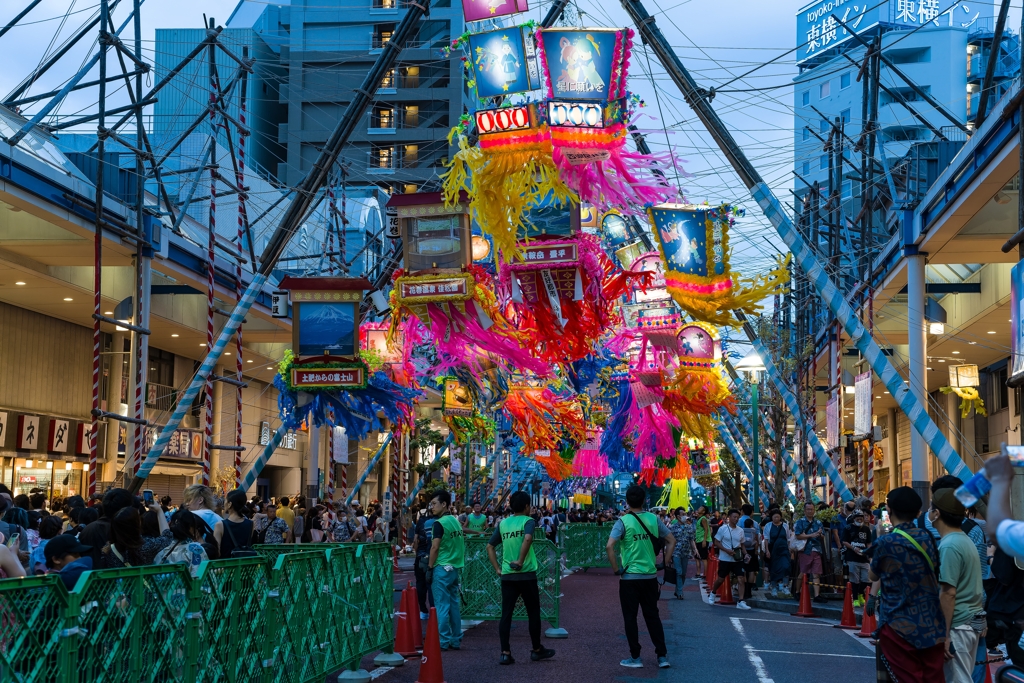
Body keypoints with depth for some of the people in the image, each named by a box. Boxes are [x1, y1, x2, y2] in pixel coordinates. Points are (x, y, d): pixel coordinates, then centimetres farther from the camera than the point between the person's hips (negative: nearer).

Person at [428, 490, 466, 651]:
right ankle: (456, 640, 12)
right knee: (454, 605, 10)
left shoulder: (439, 523, -12)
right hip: (456, 568, 8)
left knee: (442, 606, -3)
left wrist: (430, 567, -9)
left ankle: (443, 641, -2)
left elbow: (435, 547, -15)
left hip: (442, 568, -8)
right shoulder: (456, 521, 12)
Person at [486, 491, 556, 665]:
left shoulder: (503, 523, 10)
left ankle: (505, 653, -2)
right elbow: (528, 538, -26)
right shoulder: (528, 521, -5)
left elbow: (490, 547, 9)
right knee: (533, 613, 11)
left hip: (507, 575, 4)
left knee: (506, 615, 4)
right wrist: (521, 561, -18)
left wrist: (497, 568, 9)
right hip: (526, 574, -4)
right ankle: (537, 650, 21)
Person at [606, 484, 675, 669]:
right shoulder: (653, 519, 1)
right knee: (652, 616, 13)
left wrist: (617, 570, -10)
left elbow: (609, 546, -20)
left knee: (630, 618, 7)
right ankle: (662, 656, 13)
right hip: (650, 576, 4)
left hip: (629, 577, -4)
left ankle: (635, 657, 11)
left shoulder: (623, 521, -10)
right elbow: (671, 541, 7)